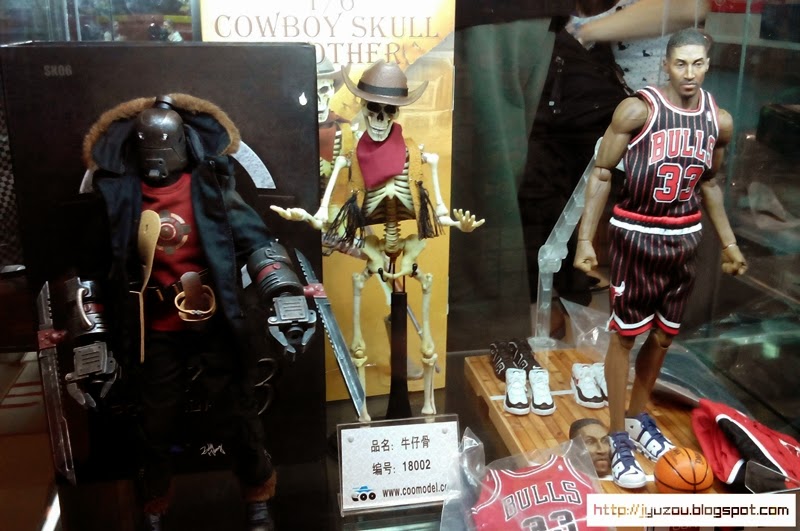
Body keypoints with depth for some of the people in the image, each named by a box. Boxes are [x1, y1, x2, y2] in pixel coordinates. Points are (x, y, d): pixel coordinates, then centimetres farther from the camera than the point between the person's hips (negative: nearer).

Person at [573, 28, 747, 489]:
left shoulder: (720, 121, 3)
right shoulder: (638, 110, -13)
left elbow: (710, 183, 16)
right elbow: (602, 174, -10)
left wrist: (729, 242, 16)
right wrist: (585, 239, -15)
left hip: (685, 238, 5)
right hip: (636, 236, -5)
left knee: (664, 335, 14)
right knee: (625, 335, 1)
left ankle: (639, 417, 34)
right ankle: (619, 438, 12)